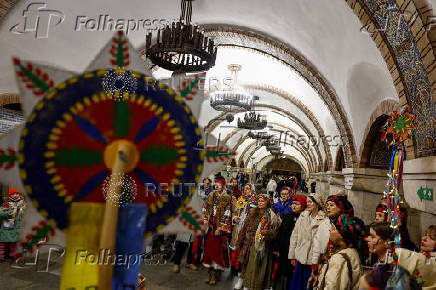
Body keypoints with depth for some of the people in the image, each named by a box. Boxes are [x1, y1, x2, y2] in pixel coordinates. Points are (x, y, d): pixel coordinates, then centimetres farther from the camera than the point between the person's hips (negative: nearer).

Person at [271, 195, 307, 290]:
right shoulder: (287, 216, 9)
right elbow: (280, 233, 11)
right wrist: (276, 248, 7)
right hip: (284, 252, 5)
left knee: (291, 274, 1)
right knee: (282, 272, 10)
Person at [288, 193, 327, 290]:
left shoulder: (323, 219, -11)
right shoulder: (303, 216, 5)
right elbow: (294, 235, 7)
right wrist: (292, 255, 7)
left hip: (314, 259, -4)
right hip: (301, 257, 4)